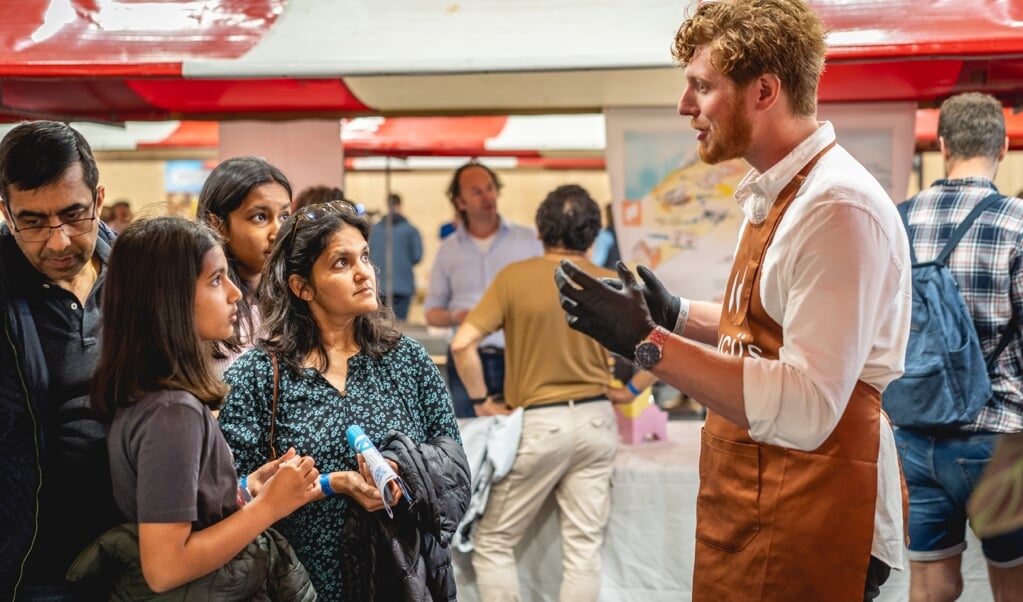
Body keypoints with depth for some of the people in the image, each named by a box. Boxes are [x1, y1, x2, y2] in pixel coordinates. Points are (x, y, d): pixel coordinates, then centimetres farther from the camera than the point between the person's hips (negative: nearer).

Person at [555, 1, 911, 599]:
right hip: (747, 505, 9)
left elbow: (804, 410, -29)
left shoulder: (839, 208, -22)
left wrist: (647, 343, -27)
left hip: (809, 525, -9)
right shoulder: (773, 194, 9)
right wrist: (674, 314, 8)